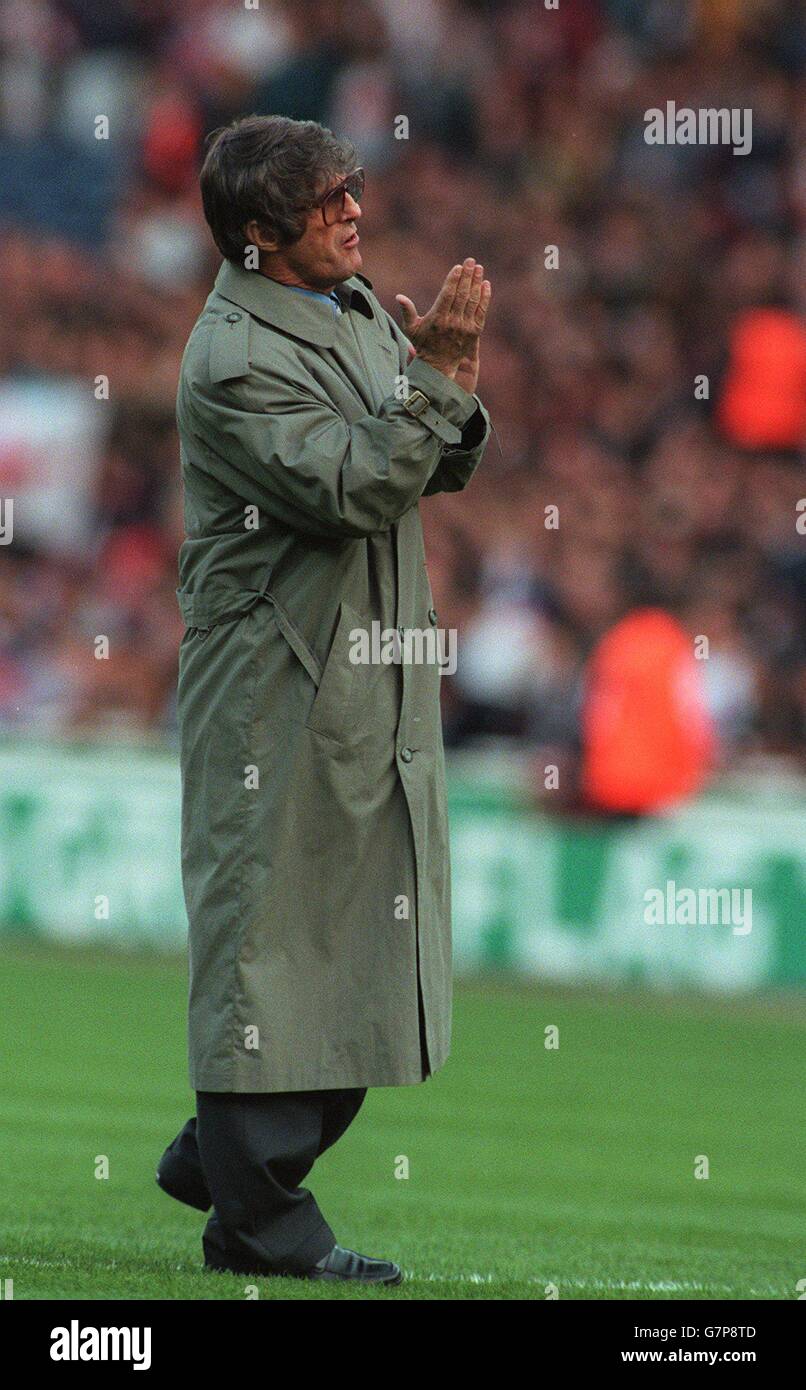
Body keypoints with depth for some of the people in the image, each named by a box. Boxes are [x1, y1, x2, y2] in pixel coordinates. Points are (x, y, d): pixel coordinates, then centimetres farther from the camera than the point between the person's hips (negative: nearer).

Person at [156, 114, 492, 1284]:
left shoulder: (361, 310, 10)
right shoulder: (233, 359, -16)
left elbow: (442, 472, 15)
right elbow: (356, 491, -23)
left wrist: (456, 400, -6)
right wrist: (434, 376, -26)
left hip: (375, 680, 9)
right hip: (278, 679, -9)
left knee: (361, 930, 12)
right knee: (272, 929, -4)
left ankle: (213, 1160, 25)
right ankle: (260, 1219, 1)